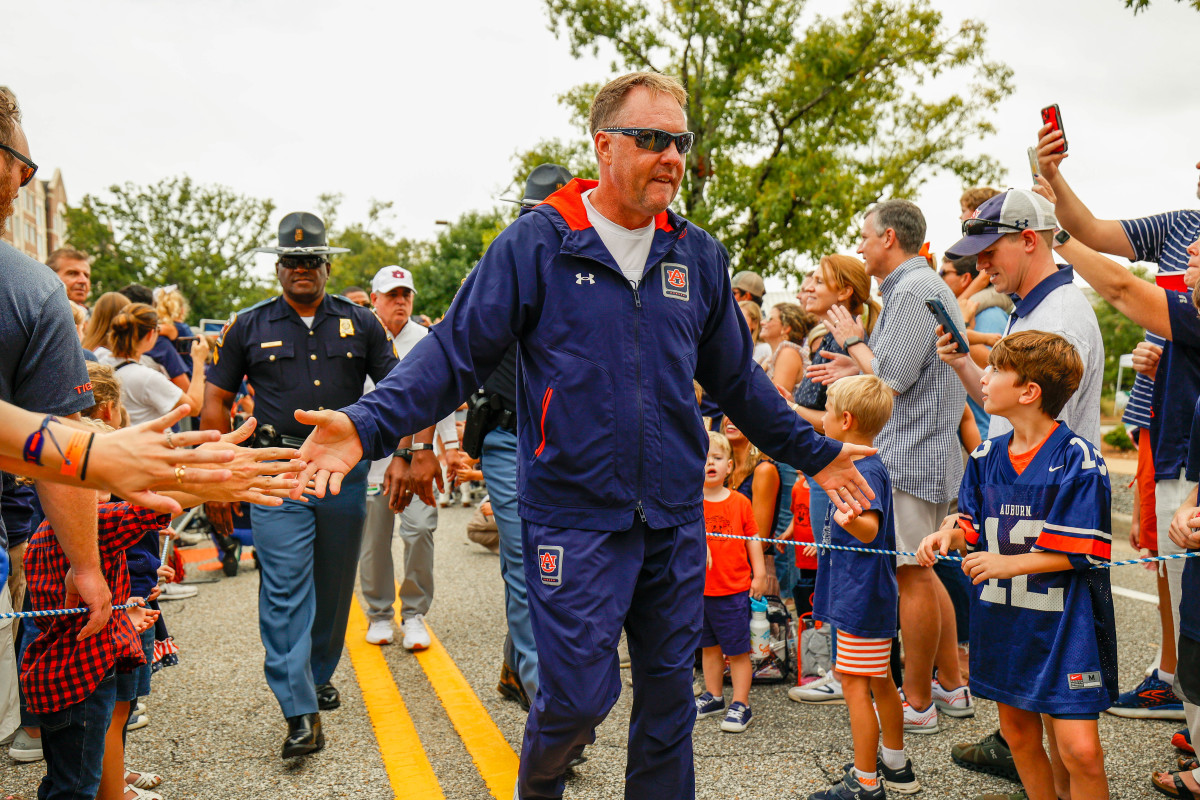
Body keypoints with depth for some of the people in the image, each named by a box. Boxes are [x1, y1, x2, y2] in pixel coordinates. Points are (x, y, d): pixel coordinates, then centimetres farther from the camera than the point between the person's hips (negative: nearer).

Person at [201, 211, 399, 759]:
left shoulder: (359, 323, 7)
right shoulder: (248, 327, 5)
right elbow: (216, 403, 7)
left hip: (345, 470, 2)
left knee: (334, 587, 13)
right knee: (285, 591, -9)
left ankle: (318, 676, 34)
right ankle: (300, 713, -8)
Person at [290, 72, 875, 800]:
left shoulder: (697, 256, 8)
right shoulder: (537, 242, -6)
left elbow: (737, 378, 17)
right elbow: (457, 350, -7)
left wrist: (814, 453, 20)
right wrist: (368, 424, -21)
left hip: (675, 519, 5)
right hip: (574, 515, -4)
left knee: (669, 692, 13)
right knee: (579, 697, 1)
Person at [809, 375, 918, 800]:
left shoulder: (865, 471, -21)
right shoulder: (863, 466, 10)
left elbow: (870, 530, -36)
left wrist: (851, 520, -56)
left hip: (862, 598, -10)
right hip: (870, 594, 10)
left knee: (855, 684, -2)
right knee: (880, 681, 19)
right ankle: (896, 765, 32)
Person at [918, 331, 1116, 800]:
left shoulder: (1078, 459, -14)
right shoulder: (986, 457, 5)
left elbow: (1083, 551, -16)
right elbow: (974, 525, 15)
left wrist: (1008, 564, -21)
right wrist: (950, 534, -7)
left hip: (1062, 620, -6)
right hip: (1002, 619, 6)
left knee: (1079, 749, -10)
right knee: (1017, 731, 16)